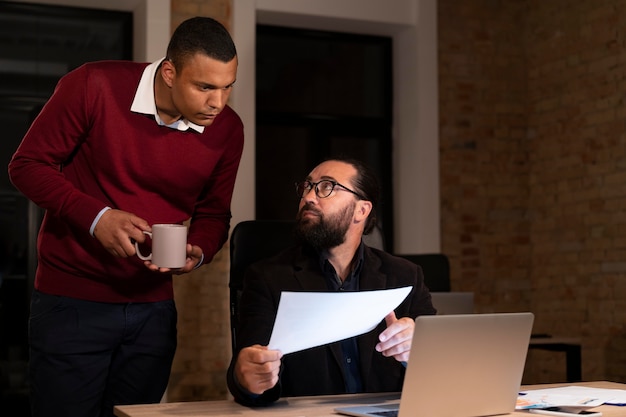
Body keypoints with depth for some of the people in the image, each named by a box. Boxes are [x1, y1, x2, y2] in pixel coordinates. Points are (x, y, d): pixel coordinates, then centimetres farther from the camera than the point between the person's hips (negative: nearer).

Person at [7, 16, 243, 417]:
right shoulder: (94, 86, -15)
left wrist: (198, 253, -14)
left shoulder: (228, 130, -4)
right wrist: (95, 217, -22)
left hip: (154, 307, 4)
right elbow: (28, 164, -8)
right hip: (72, 301, -3)